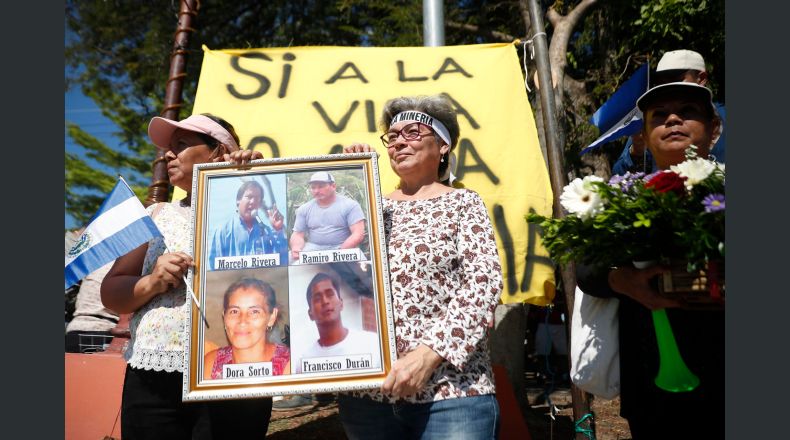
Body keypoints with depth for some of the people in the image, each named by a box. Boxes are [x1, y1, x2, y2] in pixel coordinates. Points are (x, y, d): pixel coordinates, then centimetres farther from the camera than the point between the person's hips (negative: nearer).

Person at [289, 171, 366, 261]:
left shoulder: (350, 205, -2)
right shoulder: (304, 209, 10)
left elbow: (358, 234, -10)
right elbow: (298, 234, 11)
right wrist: (296, 248, -13)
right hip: (313, 249, 3)